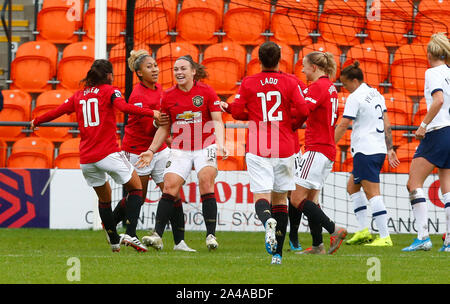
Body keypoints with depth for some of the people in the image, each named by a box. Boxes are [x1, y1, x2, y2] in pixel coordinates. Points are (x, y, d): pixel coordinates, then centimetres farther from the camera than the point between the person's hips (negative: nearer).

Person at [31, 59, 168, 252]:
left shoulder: (79, 95, 15)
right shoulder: (109, 91, 0)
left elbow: (57, 112, 22)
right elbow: (124, 107, -19)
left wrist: (36, 122, 39)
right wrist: (151, 113, -21)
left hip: (86, 159, 5)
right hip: (108, 153, -5)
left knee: (104, 197, 21)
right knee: (136, 187, 8)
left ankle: (114, 241, 23)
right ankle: (130, 234, -8)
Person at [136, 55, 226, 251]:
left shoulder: (206, 91, -2)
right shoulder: (168, 96, 6)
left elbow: (217, 121, -2)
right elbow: (164, 128, 15)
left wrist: (220, 144, -17)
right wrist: (151, 150, 10)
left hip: (205, 146, -2)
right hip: (180, 149, 2)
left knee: (206, 185, -18)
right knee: (169, 187, -12)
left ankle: (211, 235, -14)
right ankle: (157, 235, -11)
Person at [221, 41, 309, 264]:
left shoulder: (248, 83, 2)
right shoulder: (289, 82, 2)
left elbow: (237, 112, 0)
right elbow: (302, 111, -5)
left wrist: (227, 107, 23)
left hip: (258, 149, -1)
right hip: (284, 149, 1)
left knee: (261, 196, -7)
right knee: (280, 198, 11)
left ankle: (268, 222, -43)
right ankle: (277, 253, 11)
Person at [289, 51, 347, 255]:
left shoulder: (318, 86, -12)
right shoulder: (330, 87, 17)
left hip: (317, 150, -10)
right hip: (328, 149, 10)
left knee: (297, 198, -10)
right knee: (309, 199, 11)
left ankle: (334, 230, -14)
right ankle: (317, 246, 8)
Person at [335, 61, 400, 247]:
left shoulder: (355, 97, -11)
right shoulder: (376, 94, 15)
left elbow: (343, 126, -13)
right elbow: (386, 125, 15)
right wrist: (390, 149, 18)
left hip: (365, 151, -9)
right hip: (379, 149, 9)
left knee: (372, 193, -9)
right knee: (352, 187, 18)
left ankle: (385, 237, -13)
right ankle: (363, 231, 12)